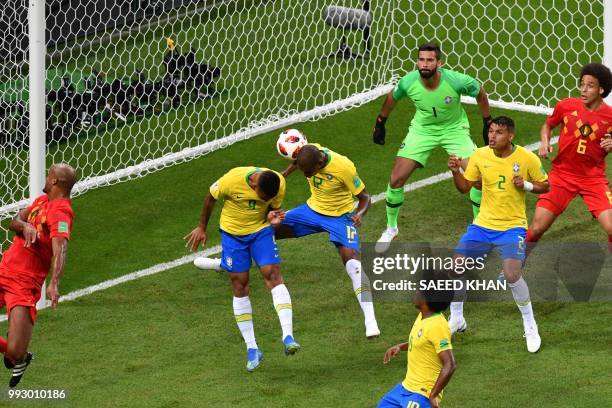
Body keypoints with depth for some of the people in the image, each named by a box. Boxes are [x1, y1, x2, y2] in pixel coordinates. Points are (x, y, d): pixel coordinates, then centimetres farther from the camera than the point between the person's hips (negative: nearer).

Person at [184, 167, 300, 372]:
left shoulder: (279, 185, -20)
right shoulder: (231, 180, -28)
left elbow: (273, 207, 0)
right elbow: (211, 198, -8)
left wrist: (273, 217, -25)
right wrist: (202, 228, 4)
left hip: (261, 230, 1)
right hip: (233, 232, -1)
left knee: (273, 274, -18)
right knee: (239, 284, -2)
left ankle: (288, 337, -26)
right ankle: (252, 349, 5)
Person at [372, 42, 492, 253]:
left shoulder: (456, 81, -30)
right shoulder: (408, 82, -24)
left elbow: (481, 93, -7)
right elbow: (392, 97, 1)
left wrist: (487, 124, 0)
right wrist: (380, 123, 11)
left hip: (454, 129, -1)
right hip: (422, 130, 1)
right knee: (396, 180, -6)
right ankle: (391, 229, 19)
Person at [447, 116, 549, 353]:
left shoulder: (527, 158, -11)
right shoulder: (480, 156, -3)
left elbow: (545, 186, 1)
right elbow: (464, 187, 5)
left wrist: (526, 185, -18)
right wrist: (455, 172, -14)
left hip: (513, 227, -4)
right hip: (483, 224, 4)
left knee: (512, 275, -23)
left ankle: (530, 326, -1)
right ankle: (456, 320, 21)